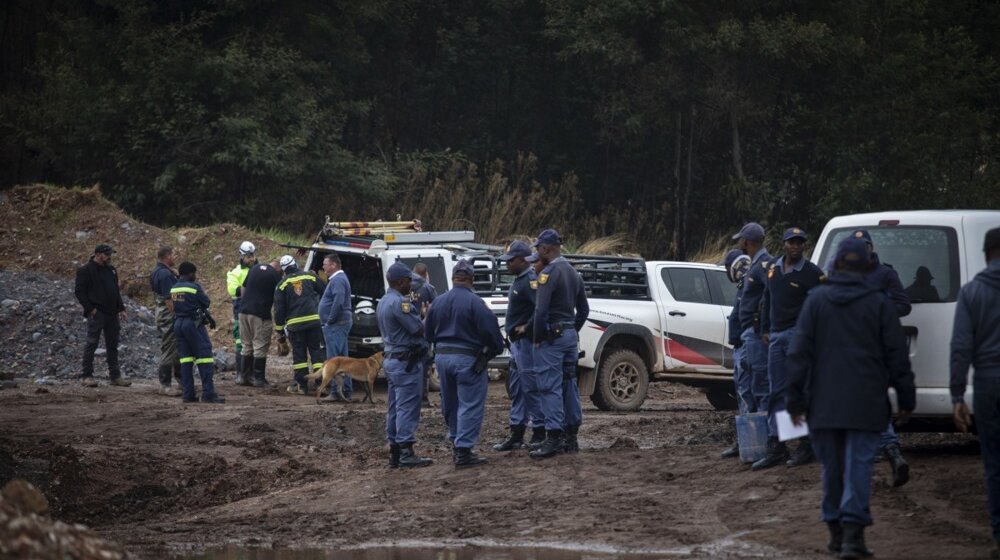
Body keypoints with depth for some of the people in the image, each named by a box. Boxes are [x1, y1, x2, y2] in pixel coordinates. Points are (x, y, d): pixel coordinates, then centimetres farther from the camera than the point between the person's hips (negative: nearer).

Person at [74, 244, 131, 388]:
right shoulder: (85, 270, -6)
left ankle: (115, 376, 14)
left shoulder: (111, 269, 17)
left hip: (112, 314, 7)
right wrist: (90, 309, -16)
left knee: (113, 345, 9)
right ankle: (87, 376, -2)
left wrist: (121, 309, 15)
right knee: (91, 344, -5)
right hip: (96, 314, -7)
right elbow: (79, 292, -10)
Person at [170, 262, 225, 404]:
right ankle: (208, 393, -9)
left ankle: (187, 393, 7)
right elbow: (206, 303, -4)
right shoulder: (194, 287, -13)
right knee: (204, 356, -4)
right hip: (194, 324, -7)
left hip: (178, 323, 7)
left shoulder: (174, 288, 9)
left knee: (185, 359, 10)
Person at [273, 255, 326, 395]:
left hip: (295, 324, -1)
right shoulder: (309, 276, 6)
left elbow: (279, 310, 4)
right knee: (317, 352, 4)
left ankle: (301, 385, 6)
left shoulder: (282, 285, 4)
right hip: (315, 320, 1)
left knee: (299, 354, 7)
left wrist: (280, 331, 11)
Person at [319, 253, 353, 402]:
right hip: (341, 323, 11)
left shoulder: (338, 280, -16)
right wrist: (329, 321, 18)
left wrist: (330, 321, -20)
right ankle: (345, 391, 17)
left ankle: (337, 392, -11)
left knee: (334, 359, -10)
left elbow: (338, 302, -27)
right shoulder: (336, 279, 19)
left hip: (336, 324, -11)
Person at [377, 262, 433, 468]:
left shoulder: (383, 302, 15)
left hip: (392, 358, 10)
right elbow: (418, 329, -19)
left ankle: (394, 452, 14)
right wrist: (426, 317, 2)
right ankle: (406, 453, -10)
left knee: (394, 408, 11)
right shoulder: (399, 302, -18)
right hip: (407, 362, -10)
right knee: (408, 407, -8)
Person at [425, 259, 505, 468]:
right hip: (468, 358, -6)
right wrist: (495, 348, 2)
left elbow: (428, 333, 13)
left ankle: (457, 444, 28)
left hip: (442, 357, 7)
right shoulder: (474, 302, -15)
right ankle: (464, 451, -8)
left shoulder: (438, 302, 5)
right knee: (470, 405, -3)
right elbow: (490, 331, -16)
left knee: (451, 405, 18)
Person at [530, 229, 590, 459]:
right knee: (569, 385, 12)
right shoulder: (573, 273, 14)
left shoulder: (549, 273, -14)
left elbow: (541, 310, -21)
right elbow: (583, 310, 20)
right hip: (570, 335, 9)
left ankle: (554, 438, -14)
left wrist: (537, 338, -12)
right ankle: (571, 438, 15)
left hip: (551, 337, -9)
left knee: (550, 387, -9)